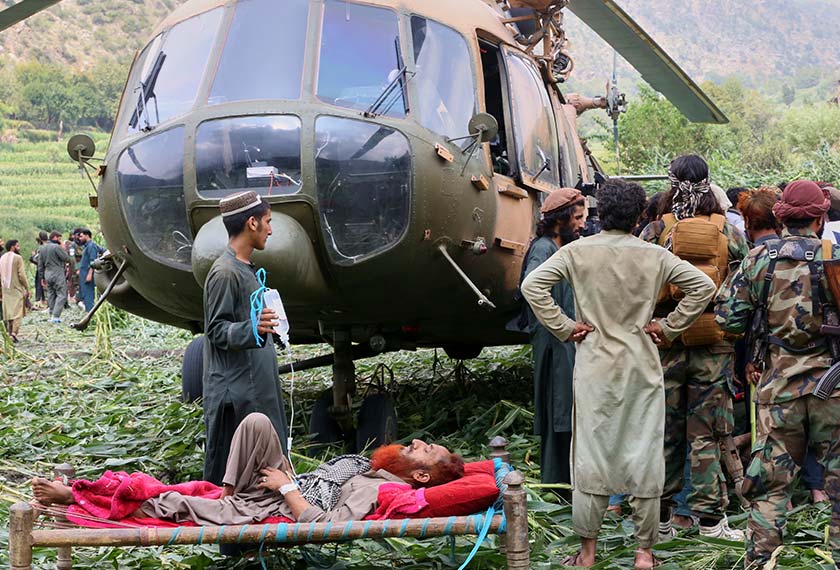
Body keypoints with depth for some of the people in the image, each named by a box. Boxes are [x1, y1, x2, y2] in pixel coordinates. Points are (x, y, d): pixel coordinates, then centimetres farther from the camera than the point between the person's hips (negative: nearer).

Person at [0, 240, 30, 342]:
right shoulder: (17, 258, -12)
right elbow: (22, 275, -14)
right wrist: (27, 288, -8)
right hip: (17, 288, -6)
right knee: (17, 311, -6)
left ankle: (9, 332, 15)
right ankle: (14, 332, -18)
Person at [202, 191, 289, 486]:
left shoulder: (246, 269, 16)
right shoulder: (225, 272, -14)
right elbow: (216, 330, -17)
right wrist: (252, 329, -32)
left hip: (259, 386, 10)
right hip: (236, 392, -10)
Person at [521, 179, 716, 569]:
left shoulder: (578, 251, -4)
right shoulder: (654, 256, -1)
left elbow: (532, 285, -11)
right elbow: (703, 286, 1)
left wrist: (565, 327, -5)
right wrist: (668, 328, 5)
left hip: (594, 367, -1)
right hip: (642, 367, 1)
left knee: (590, 453, 5)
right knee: (644, 456, 7)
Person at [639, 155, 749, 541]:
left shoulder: (654, 232, -5)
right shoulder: (729, 233, -3)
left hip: (664, 344, 0)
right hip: (714, 346, 0)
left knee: (663, 433, 9)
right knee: (705, 436, 6)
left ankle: (660, 520, 16)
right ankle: (710, 519, 9)